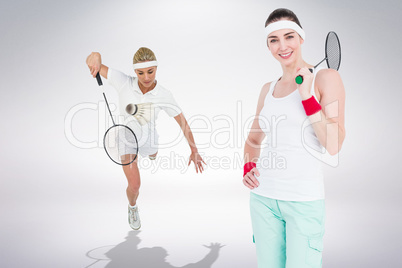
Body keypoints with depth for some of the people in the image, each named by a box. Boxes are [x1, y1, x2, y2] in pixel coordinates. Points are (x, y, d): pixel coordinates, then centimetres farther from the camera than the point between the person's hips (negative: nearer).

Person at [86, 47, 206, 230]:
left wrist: (194, 151, -17)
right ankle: (132, 207, 28)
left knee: (152, 156, 38)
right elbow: (94, 59, -25)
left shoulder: (164, 95, -23)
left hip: (148, 139, 2)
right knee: (134, 185, -9)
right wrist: (95, 58, -52)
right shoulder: (124, 83, -25)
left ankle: (150, 151, 79)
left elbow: (183, 122, -16)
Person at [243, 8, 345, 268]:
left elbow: (333, 145, -11)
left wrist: (307, 97, -16)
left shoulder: (326, 77, -4)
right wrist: (248, 167, 3)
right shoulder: (268, 89, 9)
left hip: (304, 200, -4)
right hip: (263, 196, 5)